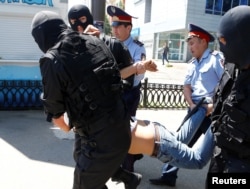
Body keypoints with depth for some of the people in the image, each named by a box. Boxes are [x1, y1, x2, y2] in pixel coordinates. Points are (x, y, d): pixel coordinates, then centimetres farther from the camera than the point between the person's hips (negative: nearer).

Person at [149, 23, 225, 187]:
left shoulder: (216, 58, -6)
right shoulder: (193, 64, 17)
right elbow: (187, 87, 13)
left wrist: (214, 105, -18)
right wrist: (191, 105, -4)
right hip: (196, 109, 7)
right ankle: (169, 176, 20)